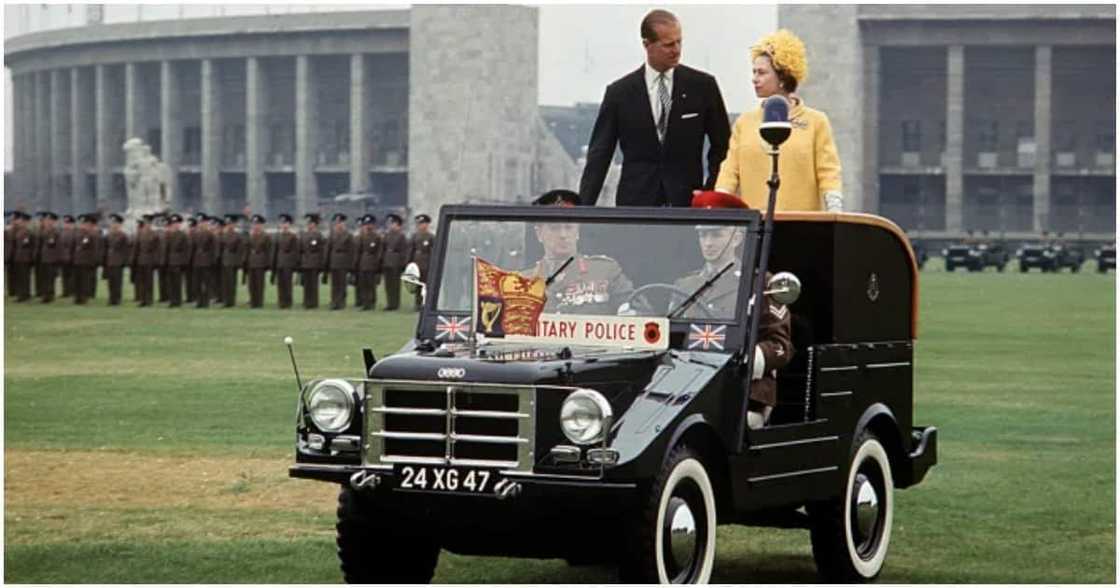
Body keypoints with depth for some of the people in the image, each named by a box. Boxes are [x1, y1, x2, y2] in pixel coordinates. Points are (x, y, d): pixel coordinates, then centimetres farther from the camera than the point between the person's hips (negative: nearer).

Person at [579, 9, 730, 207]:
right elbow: (599, 155, 4)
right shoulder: (619, 93, 3)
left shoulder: (702, 85, 4)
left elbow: (722, 146, 10)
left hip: (687, 201, 0)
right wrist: (584, 209, -5)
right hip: (635, 202, 0)